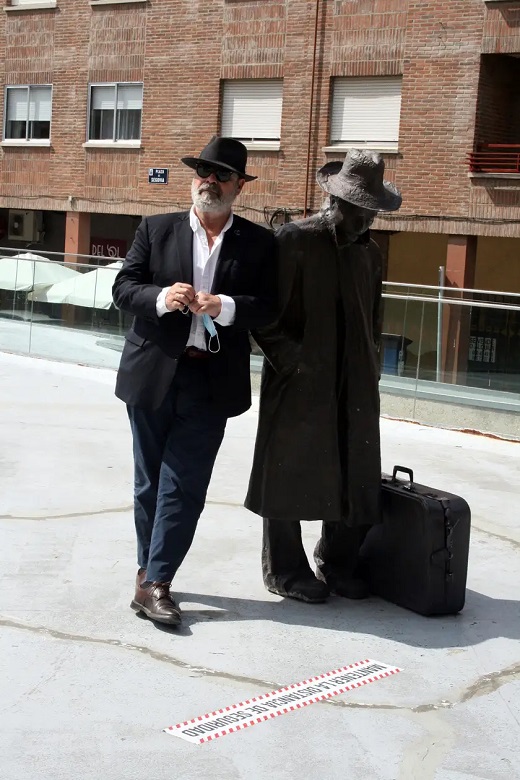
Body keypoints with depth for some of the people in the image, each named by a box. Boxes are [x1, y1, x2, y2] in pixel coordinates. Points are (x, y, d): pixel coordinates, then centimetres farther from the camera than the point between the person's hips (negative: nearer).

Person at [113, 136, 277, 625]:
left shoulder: (258, 243, 4)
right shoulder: (156, 229, 6)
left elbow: (267, 309, -2)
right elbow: (123, 288, 1)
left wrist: (224, 306, -21)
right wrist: (161, 298, -18)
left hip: (211, 383, -1)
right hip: (152, 375, 1)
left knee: (183, 487, -2)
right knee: (150, 482, 11)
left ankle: (153, 582, 4)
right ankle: (149, 571, 25)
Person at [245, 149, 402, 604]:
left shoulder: (369, 252, 12)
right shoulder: (295, 240, -7)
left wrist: (370, 371, 10)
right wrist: (295, 362, -13)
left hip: (355, 388, 6)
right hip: (299, 385, -6)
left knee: (356, 478, 8)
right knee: (289, 475, 4)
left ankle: (338, 565, 25)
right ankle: (285, 570, 17)